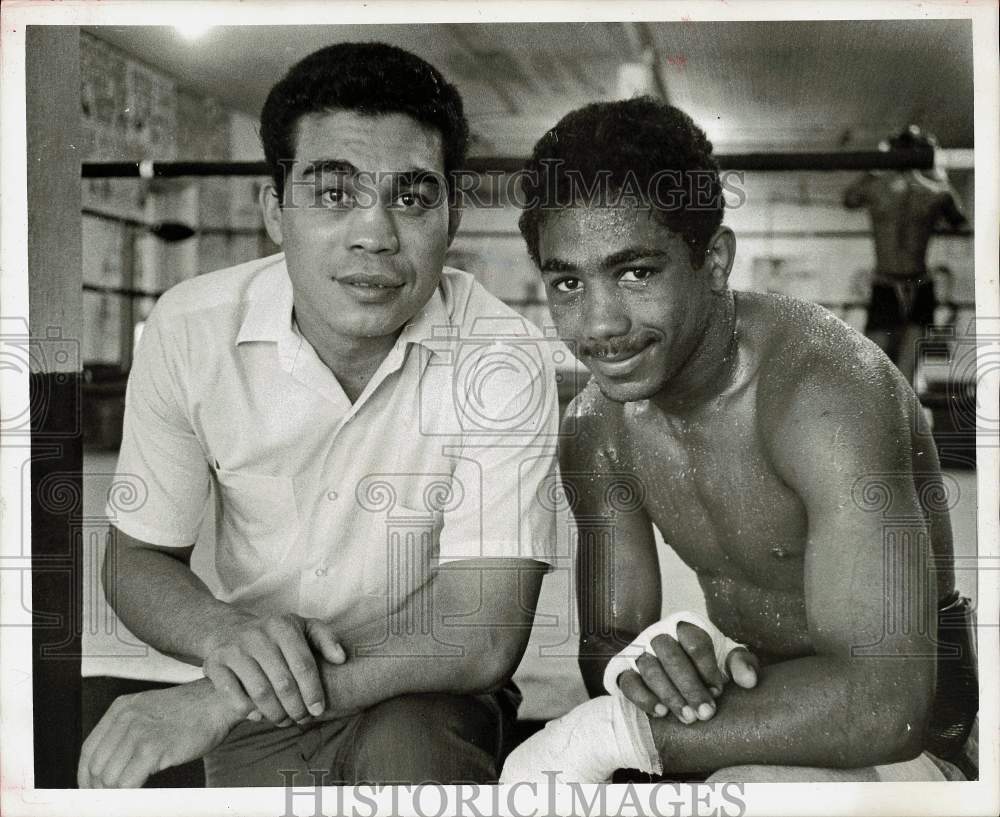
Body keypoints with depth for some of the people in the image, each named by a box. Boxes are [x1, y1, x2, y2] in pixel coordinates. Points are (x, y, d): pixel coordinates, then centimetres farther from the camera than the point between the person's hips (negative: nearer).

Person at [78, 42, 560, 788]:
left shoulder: (503, 359, -19)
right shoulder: (190, 329, -11)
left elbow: (485, 634, -24)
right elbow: (138, 560, 0)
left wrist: (220, 699, -30)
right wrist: (225, 634, -24)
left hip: (425, 704, -3)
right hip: (262, 703, 4)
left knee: (407, 749, -32)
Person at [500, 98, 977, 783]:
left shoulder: (827, 390, -27)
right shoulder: (597, 428, -3)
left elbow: (882, 698, -35)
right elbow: (606, 640, 1)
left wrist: (610, 734, -32)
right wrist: (636, 662, -25)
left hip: (910, 720, -6)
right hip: (743, 689, 6)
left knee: (752, 788, -36)